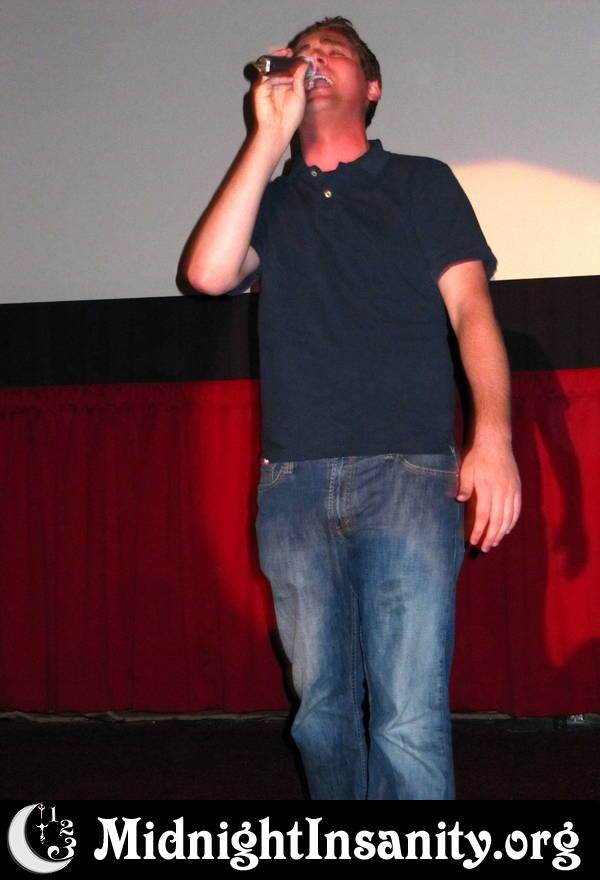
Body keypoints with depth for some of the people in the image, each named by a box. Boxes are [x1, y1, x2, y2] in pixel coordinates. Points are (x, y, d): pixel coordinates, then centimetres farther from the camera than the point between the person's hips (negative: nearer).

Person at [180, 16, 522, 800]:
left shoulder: (423, 183, 15)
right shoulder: (268, 204, 20)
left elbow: (470, 308, 2)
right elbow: (208, 273, -1)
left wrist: (493, 437, -14)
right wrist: (269, 136, 1)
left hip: (407, 473, -3)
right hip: (293, 485, 3)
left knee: (410, 723, -12)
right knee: (322, 711, 7)